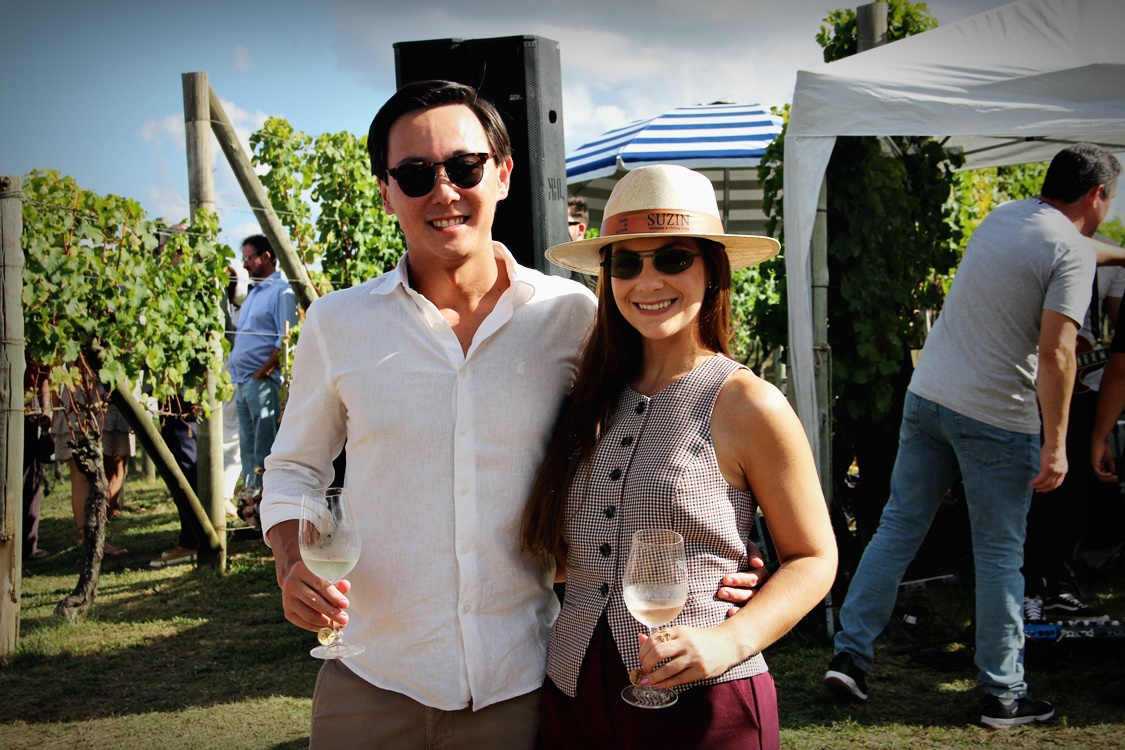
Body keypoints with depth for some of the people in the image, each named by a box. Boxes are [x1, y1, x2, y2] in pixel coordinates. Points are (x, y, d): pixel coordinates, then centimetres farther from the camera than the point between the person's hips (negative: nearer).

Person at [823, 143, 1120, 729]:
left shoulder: (1000, 217, 12)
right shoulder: (1072, 249, -10)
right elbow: (1055, 353, -19)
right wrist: (1056, 443, -15)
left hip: (926, 393, 7)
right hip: (995, 416, -7)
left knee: (898, 527, 12)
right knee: (999, 555, 3)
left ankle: (850, 655, 12)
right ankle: (1003, 694, 13)